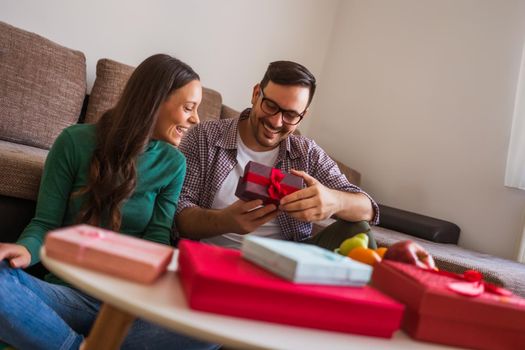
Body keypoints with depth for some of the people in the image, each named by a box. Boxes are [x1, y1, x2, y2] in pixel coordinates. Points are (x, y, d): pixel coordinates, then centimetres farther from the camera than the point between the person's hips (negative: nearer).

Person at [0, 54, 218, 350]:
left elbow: (157, 238, 1)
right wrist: (26, 249, -24)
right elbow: (45, 223, 0)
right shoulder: (75, 141, -1)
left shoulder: (173, 163, 6)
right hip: (70, 292, -1)